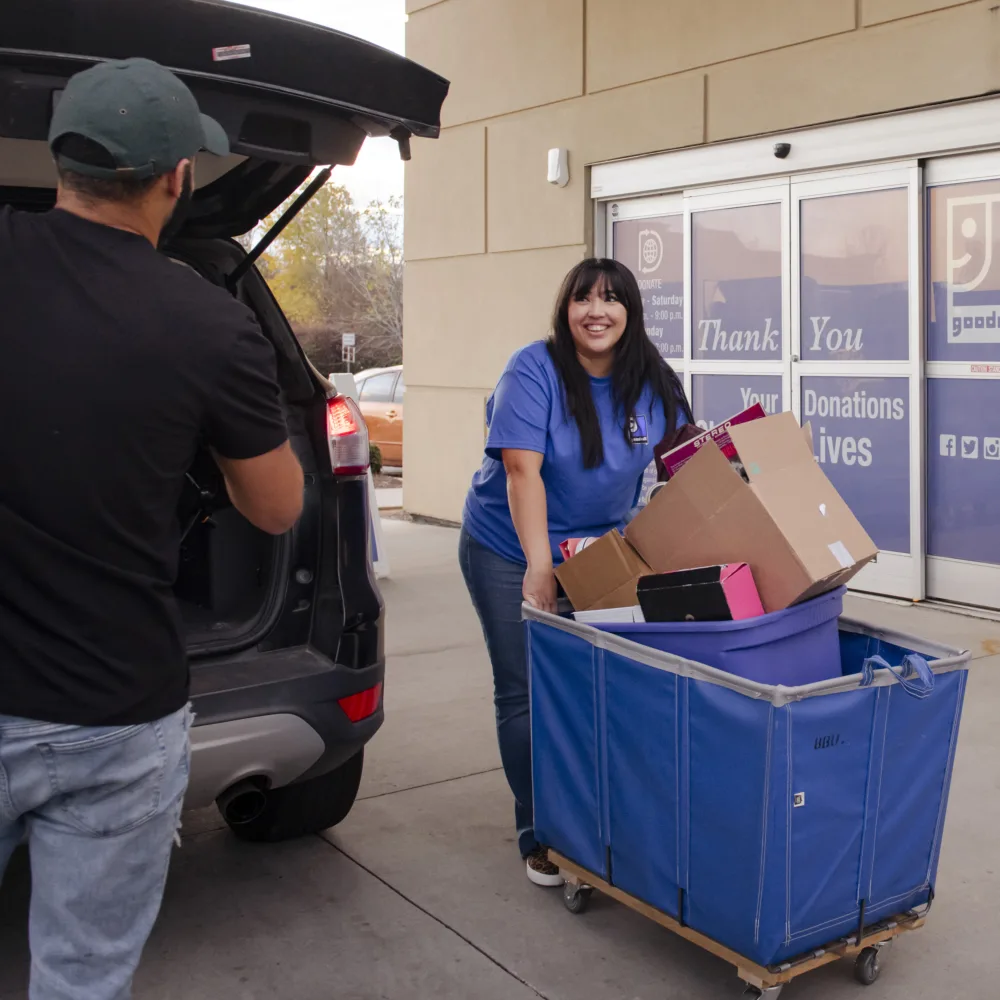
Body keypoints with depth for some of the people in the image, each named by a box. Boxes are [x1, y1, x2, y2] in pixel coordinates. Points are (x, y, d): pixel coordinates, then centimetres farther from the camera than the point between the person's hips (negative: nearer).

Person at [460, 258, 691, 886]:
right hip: (511, 550, -3)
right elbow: (522, 471, -26)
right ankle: (539, 837, 15)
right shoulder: (535, 371, -18)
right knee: (526, 693, 1)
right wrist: (539, 567, -32)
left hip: (602, 547, 4)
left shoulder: (653, 381, -3)